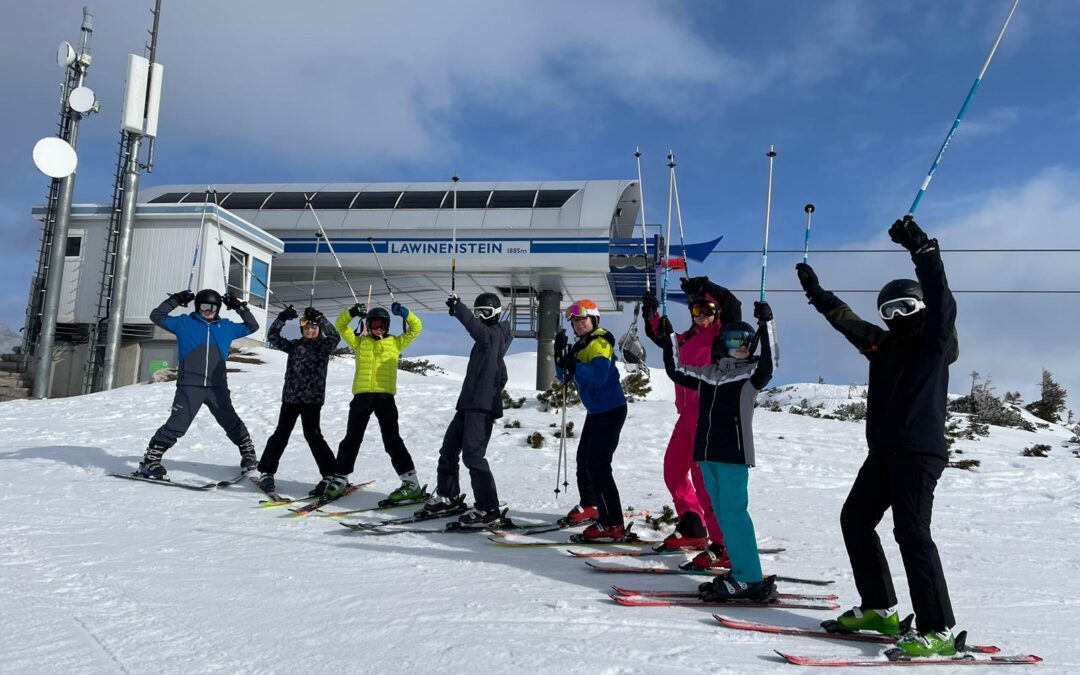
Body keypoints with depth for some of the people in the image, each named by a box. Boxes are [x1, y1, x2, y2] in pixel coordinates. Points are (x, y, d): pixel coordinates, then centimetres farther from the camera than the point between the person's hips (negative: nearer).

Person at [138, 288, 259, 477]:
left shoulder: (226, 327, 14)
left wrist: (239, 307, 11)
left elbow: (252, 326, 21)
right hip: (189, 386, -2)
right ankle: (150, 461, 1)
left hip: (217, 387, 3)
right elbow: (156, 316, 8)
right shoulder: (184, 323, 8)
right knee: (177, 425, -9)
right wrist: (175, 300, 0)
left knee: (232, 423, 7)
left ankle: (248, 453, 23)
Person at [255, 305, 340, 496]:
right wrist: (282, 318, -6)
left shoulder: (324, 345, 4)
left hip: (312, 399, -4)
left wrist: (320, 318, -24)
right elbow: (272, 337, 7)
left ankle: (331, 475, -6)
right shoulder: (294, 345, 13)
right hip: (290, 397, 4)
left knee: (313, 435, -11)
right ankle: (266, 472, 19)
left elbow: (334, 337, -17)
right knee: (280, 434, 7)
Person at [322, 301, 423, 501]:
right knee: (352, 439, 9)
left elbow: (416, 328, 9)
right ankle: (340, 479, 20)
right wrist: (352, 312, -5)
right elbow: (340, 326, 14)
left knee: (392, 440, -7)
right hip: (362, 395, 2)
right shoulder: (360, 342, 17)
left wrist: (404, 313, -6)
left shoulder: (395, 342, 13)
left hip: (385, 396, -2)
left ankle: (411, 483, -6)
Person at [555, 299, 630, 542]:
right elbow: (564, 377, 8)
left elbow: (600, 375, -30)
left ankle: (613, 525, -15)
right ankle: (589, 505, 43)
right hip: (595, 412, 10)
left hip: (611, 411, -10)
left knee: (598, 465, -15)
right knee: (584, 458, 22)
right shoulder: (580, 346, 12)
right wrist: (560, 355, -7)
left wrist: (574, 364, -30)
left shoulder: (600, 342, -15)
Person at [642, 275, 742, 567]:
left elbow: (732, 306, -20)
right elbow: (660, 336, 33)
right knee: (673, 470, 16)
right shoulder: (687, 339, 18)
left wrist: (705, 286, -21)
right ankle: (693, 529, 31)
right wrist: (651, 313, 20)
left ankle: (723, 546, -9)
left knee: (703, 477, -14)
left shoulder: (721, 334, -2)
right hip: (688, 413, 9)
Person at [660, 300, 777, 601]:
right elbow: (676, 371, 22)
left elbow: (768, 364, -21)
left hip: (734, 454, -6)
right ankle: (742, 573, 17)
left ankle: (749, 579, -3)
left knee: (733, 513, -9)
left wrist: (766, 324, -30)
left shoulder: (752, 373, 0)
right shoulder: (707, 373, 15)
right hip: (707, 454, 6)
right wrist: (669, 338, 14)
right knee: (724, 515, 9)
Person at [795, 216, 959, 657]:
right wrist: (815, 291, 34)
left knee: (911, 531, -14)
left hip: (920, 451, -9)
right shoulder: (883, 344, 18)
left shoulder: (935, 341, -2)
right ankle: (878, 608, 18)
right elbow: (845, 319, 29)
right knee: (855, 518, 9)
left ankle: (938, 630, -7)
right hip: (884, 451, 9)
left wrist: (922, 249, -27)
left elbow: (940, 300, -19)